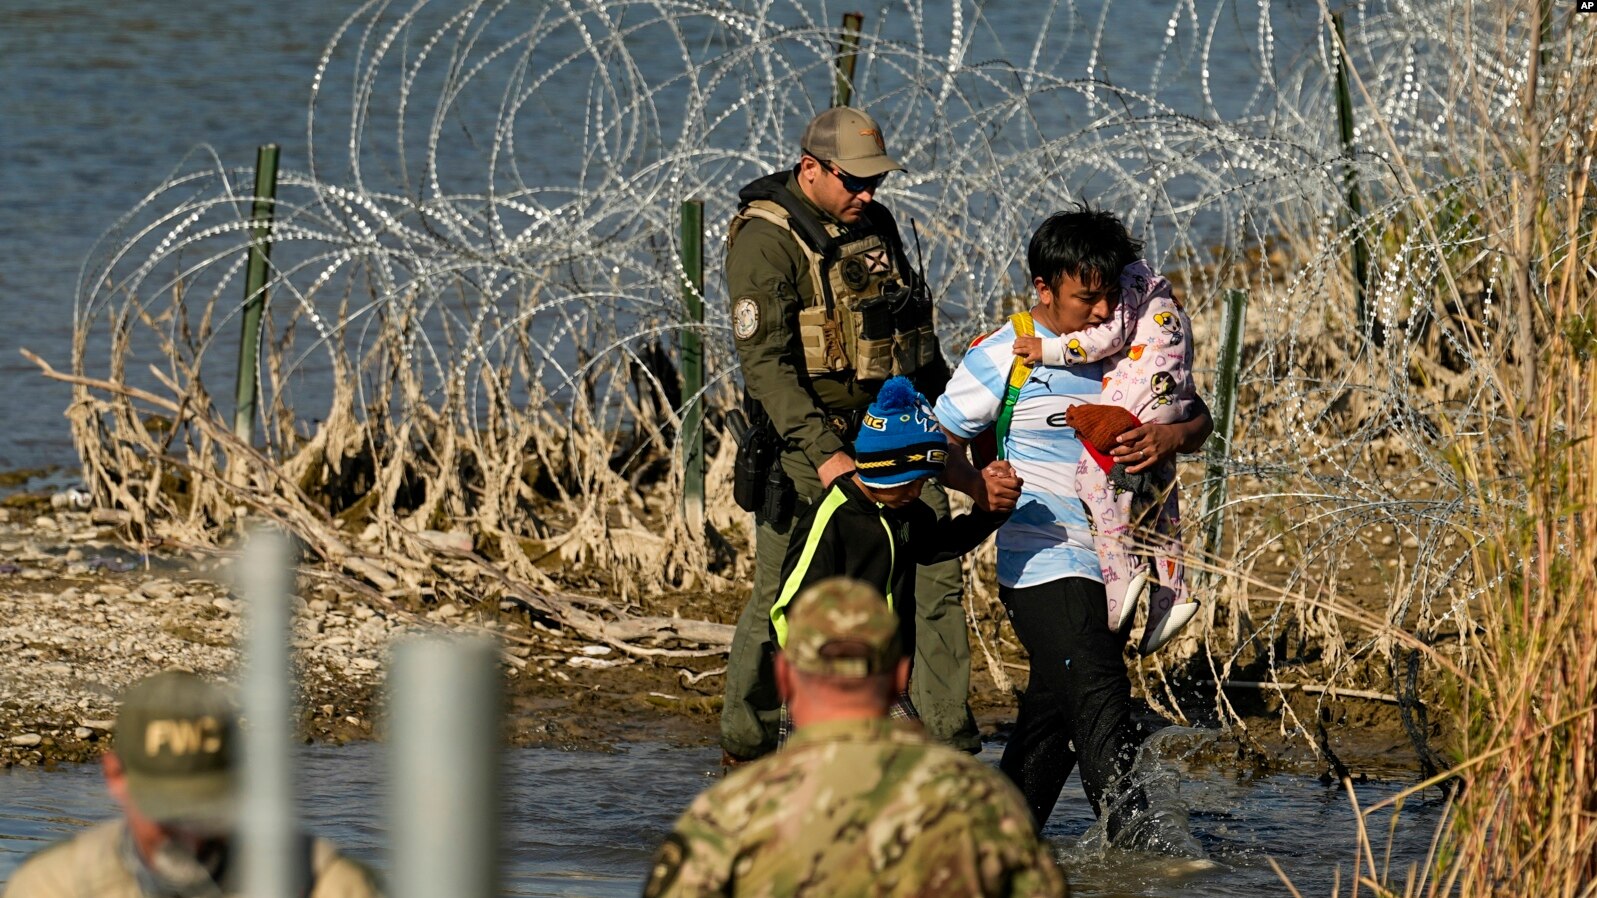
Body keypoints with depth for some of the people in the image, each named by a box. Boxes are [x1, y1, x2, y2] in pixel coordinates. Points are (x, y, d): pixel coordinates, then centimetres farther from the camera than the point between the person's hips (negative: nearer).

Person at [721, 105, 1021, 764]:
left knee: (934, 579, -4)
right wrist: (824, 454, -28)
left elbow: (918, 338, 26)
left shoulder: (876, 225, 12)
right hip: (812, 441, -6)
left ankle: (952, 749, -2)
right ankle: (744, 748, 12)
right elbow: (766, 363, -19)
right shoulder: (766, 240, -11)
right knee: (781, 598, -2)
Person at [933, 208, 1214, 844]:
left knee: (1057, 709, 12)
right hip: (1042, 563, -6)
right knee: (1098, 694, -19)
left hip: (1113, 564, 6)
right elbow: (938, 444, -2)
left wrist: (1171, 436, -12)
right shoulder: (1003, 357, -6)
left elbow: (1201, 420, 12)